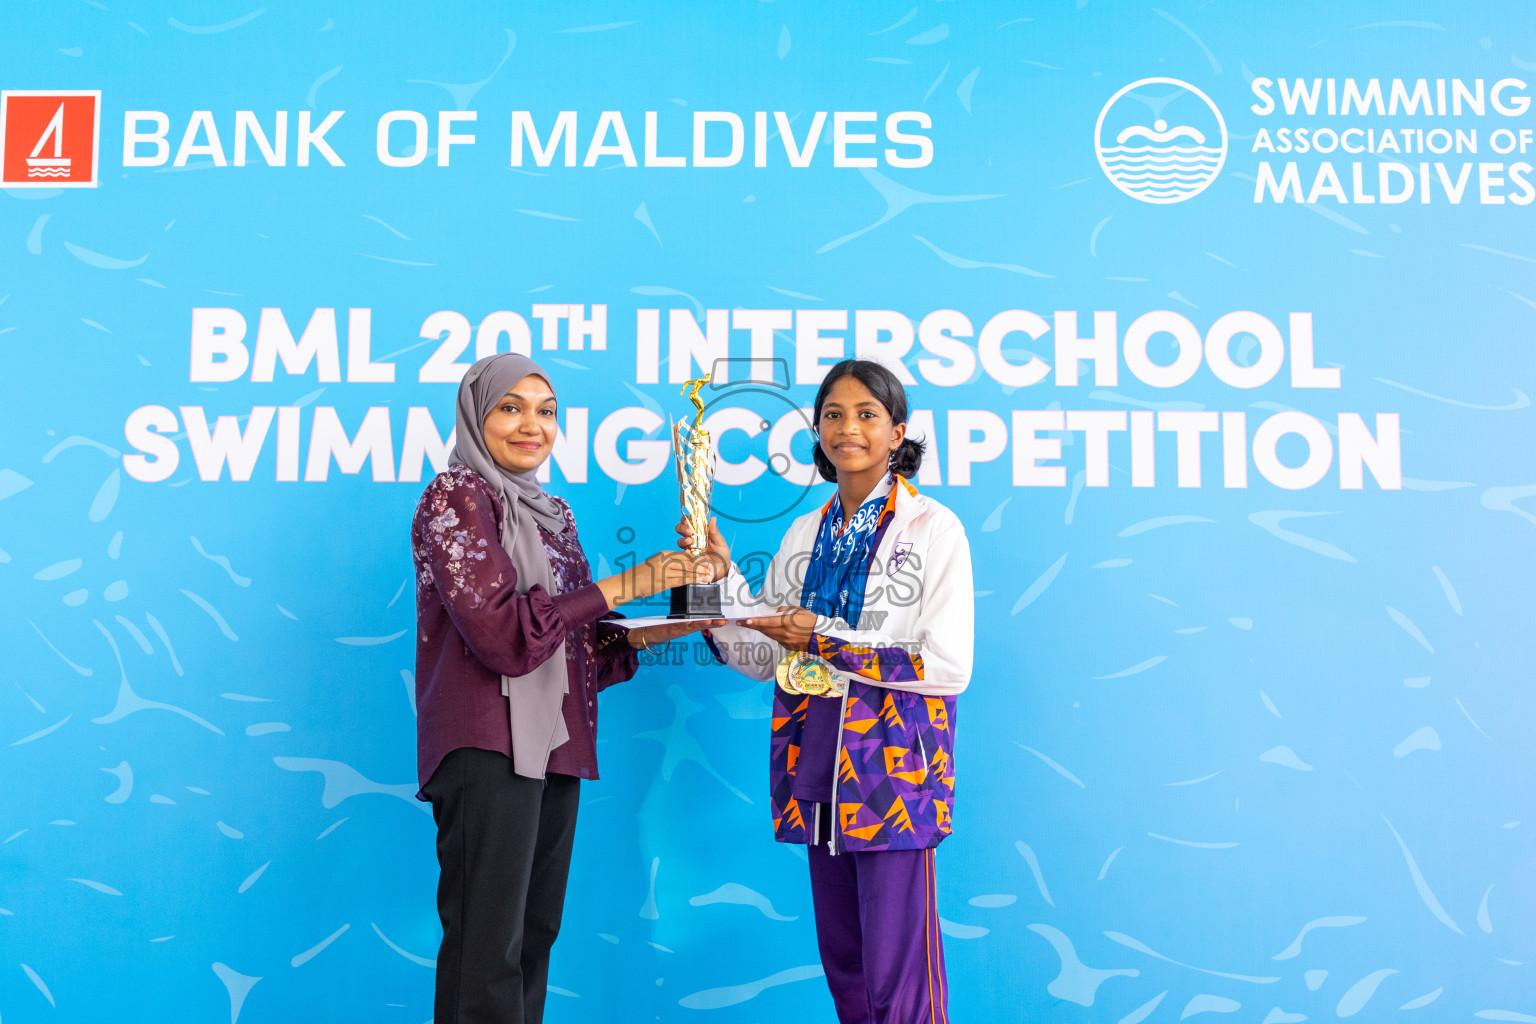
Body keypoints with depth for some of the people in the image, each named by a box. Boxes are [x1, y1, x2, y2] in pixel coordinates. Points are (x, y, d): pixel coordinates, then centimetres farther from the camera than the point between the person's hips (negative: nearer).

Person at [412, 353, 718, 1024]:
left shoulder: (551, 513, 18)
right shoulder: (455, 497, -5)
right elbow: (501, 630, -17)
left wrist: (655, 632, 2)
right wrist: (624, 586, -14)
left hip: (555, 744, 8)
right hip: (490, 745, -8)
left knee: (535, 933, 11)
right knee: (487, 949, -5)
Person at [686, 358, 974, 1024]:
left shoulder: (933, 528, -3)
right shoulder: (805, 535, 13)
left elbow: (950, 664, -11)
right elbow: (762, 657, 12)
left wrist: (826, 642, -13)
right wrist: (720, 575, 0)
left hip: (894, 762, -5)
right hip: (817, 764, 6)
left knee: (896, 971, -5)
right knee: (841, 959, 13)